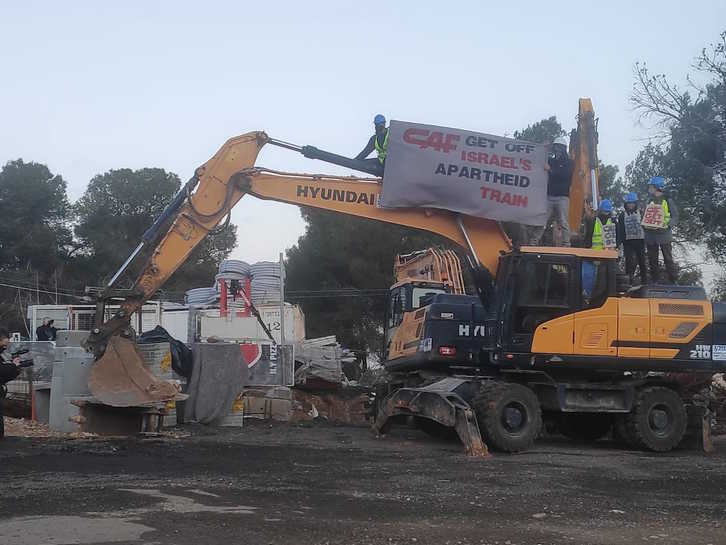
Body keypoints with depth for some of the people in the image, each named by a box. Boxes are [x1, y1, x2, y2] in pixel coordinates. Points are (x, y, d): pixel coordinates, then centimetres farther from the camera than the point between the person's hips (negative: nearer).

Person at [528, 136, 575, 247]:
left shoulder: (569, 162, 9)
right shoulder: (550, 160, 19)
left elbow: (565, 175, -9)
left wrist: (551, 170, -14)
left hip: (562, 197, -2)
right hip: (548, 195, 2)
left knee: (563, 224, -6)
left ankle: (566, 246, -5)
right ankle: (532, 244, -9)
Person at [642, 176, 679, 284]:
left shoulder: (667, 201, -1)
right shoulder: (649, 201, 12)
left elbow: (675, 217, -2)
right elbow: (644, 217, 16)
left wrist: (667, 224, -19)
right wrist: (644, 226, -5)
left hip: (664, 235, -5)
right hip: (650, 236, 5)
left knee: (668, 260, -4)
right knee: (652, 261, 9)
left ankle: (674, 282, 1)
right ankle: (654, 282, 18)